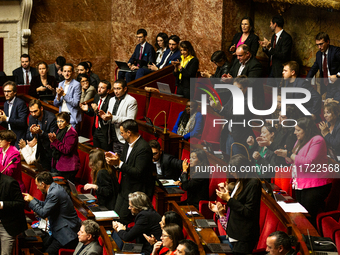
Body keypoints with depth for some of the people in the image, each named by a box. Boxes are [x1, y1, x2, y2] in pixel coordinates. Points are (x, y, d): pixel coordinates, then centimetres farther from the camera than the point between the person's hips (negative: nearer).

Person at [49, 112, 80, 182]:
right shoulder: (60, 130, 13)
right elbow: (53, 148, 13)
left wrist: (55, 141, -24)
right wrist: (52, 140, -8)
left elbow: (66, 150, -22)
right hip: (56, 165, 9)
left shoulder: (72, 133, -14)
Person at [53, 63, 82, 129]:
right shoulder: (61, 84, 14)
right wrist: (58, 96, -9)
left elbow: (75, 103, -14)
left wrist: (64, 94, -18)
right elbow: (55, 104, 12)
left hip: (72, 118, -6)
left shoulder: (76, 85, -6)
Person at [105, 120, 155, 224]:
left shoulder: (143, 148, -23)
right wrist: (115, 159, -5)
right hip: (125, 188, 9)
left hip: (137, 191, -9)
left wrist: (119, 163, -26)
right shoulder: (128, 144, 7)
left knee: (123, 218, -7)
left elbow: (138, 173, -26)